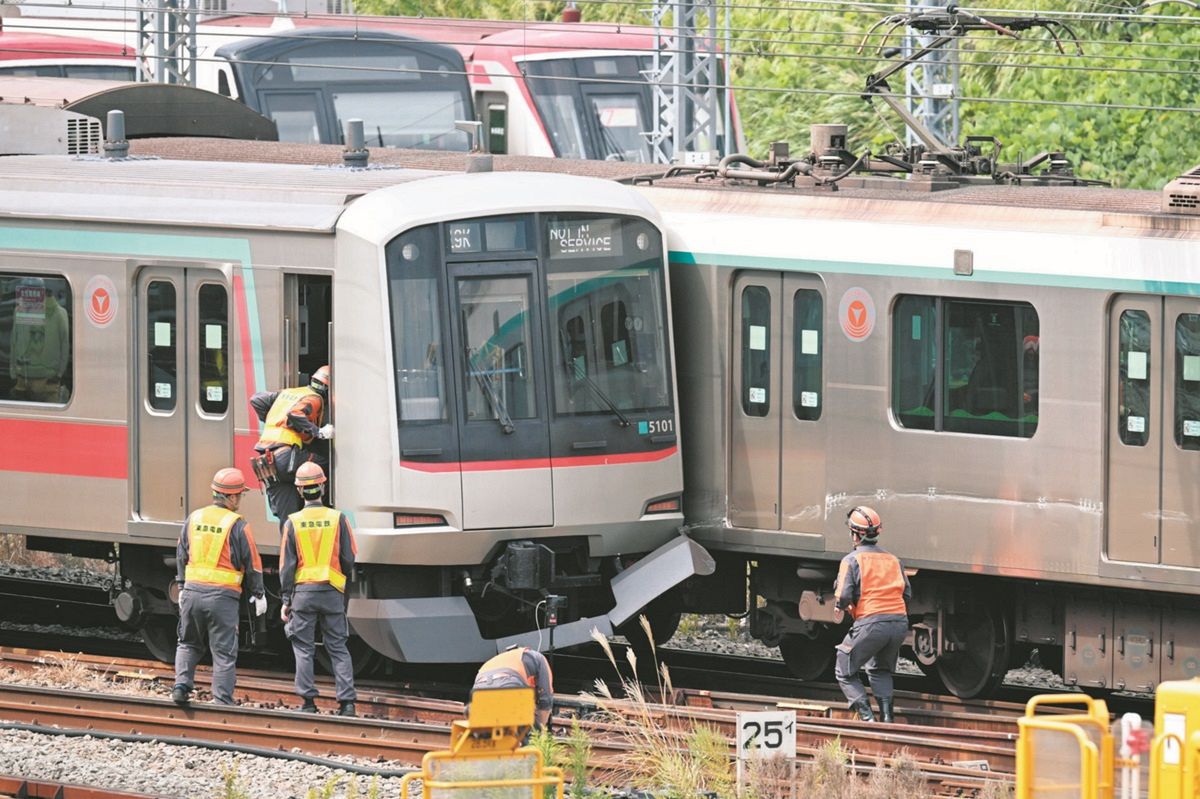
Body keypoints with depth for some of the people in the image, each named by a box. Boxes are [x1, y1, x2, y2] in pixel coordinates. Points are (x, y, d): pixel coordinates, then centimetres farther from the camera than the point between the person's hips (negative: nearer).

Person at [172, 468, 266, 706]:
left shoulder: (194, 519, 6)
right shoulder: (237, 525, -8)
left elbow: (181, 556, 15)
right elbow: (252, 563, -4)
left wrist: (182, 588, 27)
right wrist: (258, 595, 8)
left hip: (193, 591, 4)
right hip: (223, 596, -4)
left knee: (188, 644, 21)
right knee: (224, 653, 3)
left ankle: (181, 685, 5)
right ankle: (222, 702, 1)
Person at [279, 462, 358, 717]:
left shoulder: (293, 523, -3)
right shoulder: (338, 519, -2)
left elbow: (287, 565, -2)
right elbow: (349, 559, 1)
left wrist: (286, 599, 3)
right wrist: (344, 581, 21)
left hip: (303, 591, -1)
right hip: (333, 591, 1)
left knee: (303, 649, 5)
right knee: (338, 649, 6)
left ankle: (308, 701, 1)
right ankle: (346, 701, -2)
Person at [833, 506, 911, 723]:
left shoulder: (851, 560, 0)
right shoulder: (892, 559, 17)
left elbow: (843, 598, -9)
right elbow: (907, 594, 15)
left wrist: (842, 605, 13)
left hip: (870, 623, -5)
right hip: (900, 622, 5)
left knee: (845, 672, 10)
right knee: (880, 670, 27)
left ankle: (866, 716, -7)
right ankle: (887, 715, 9)